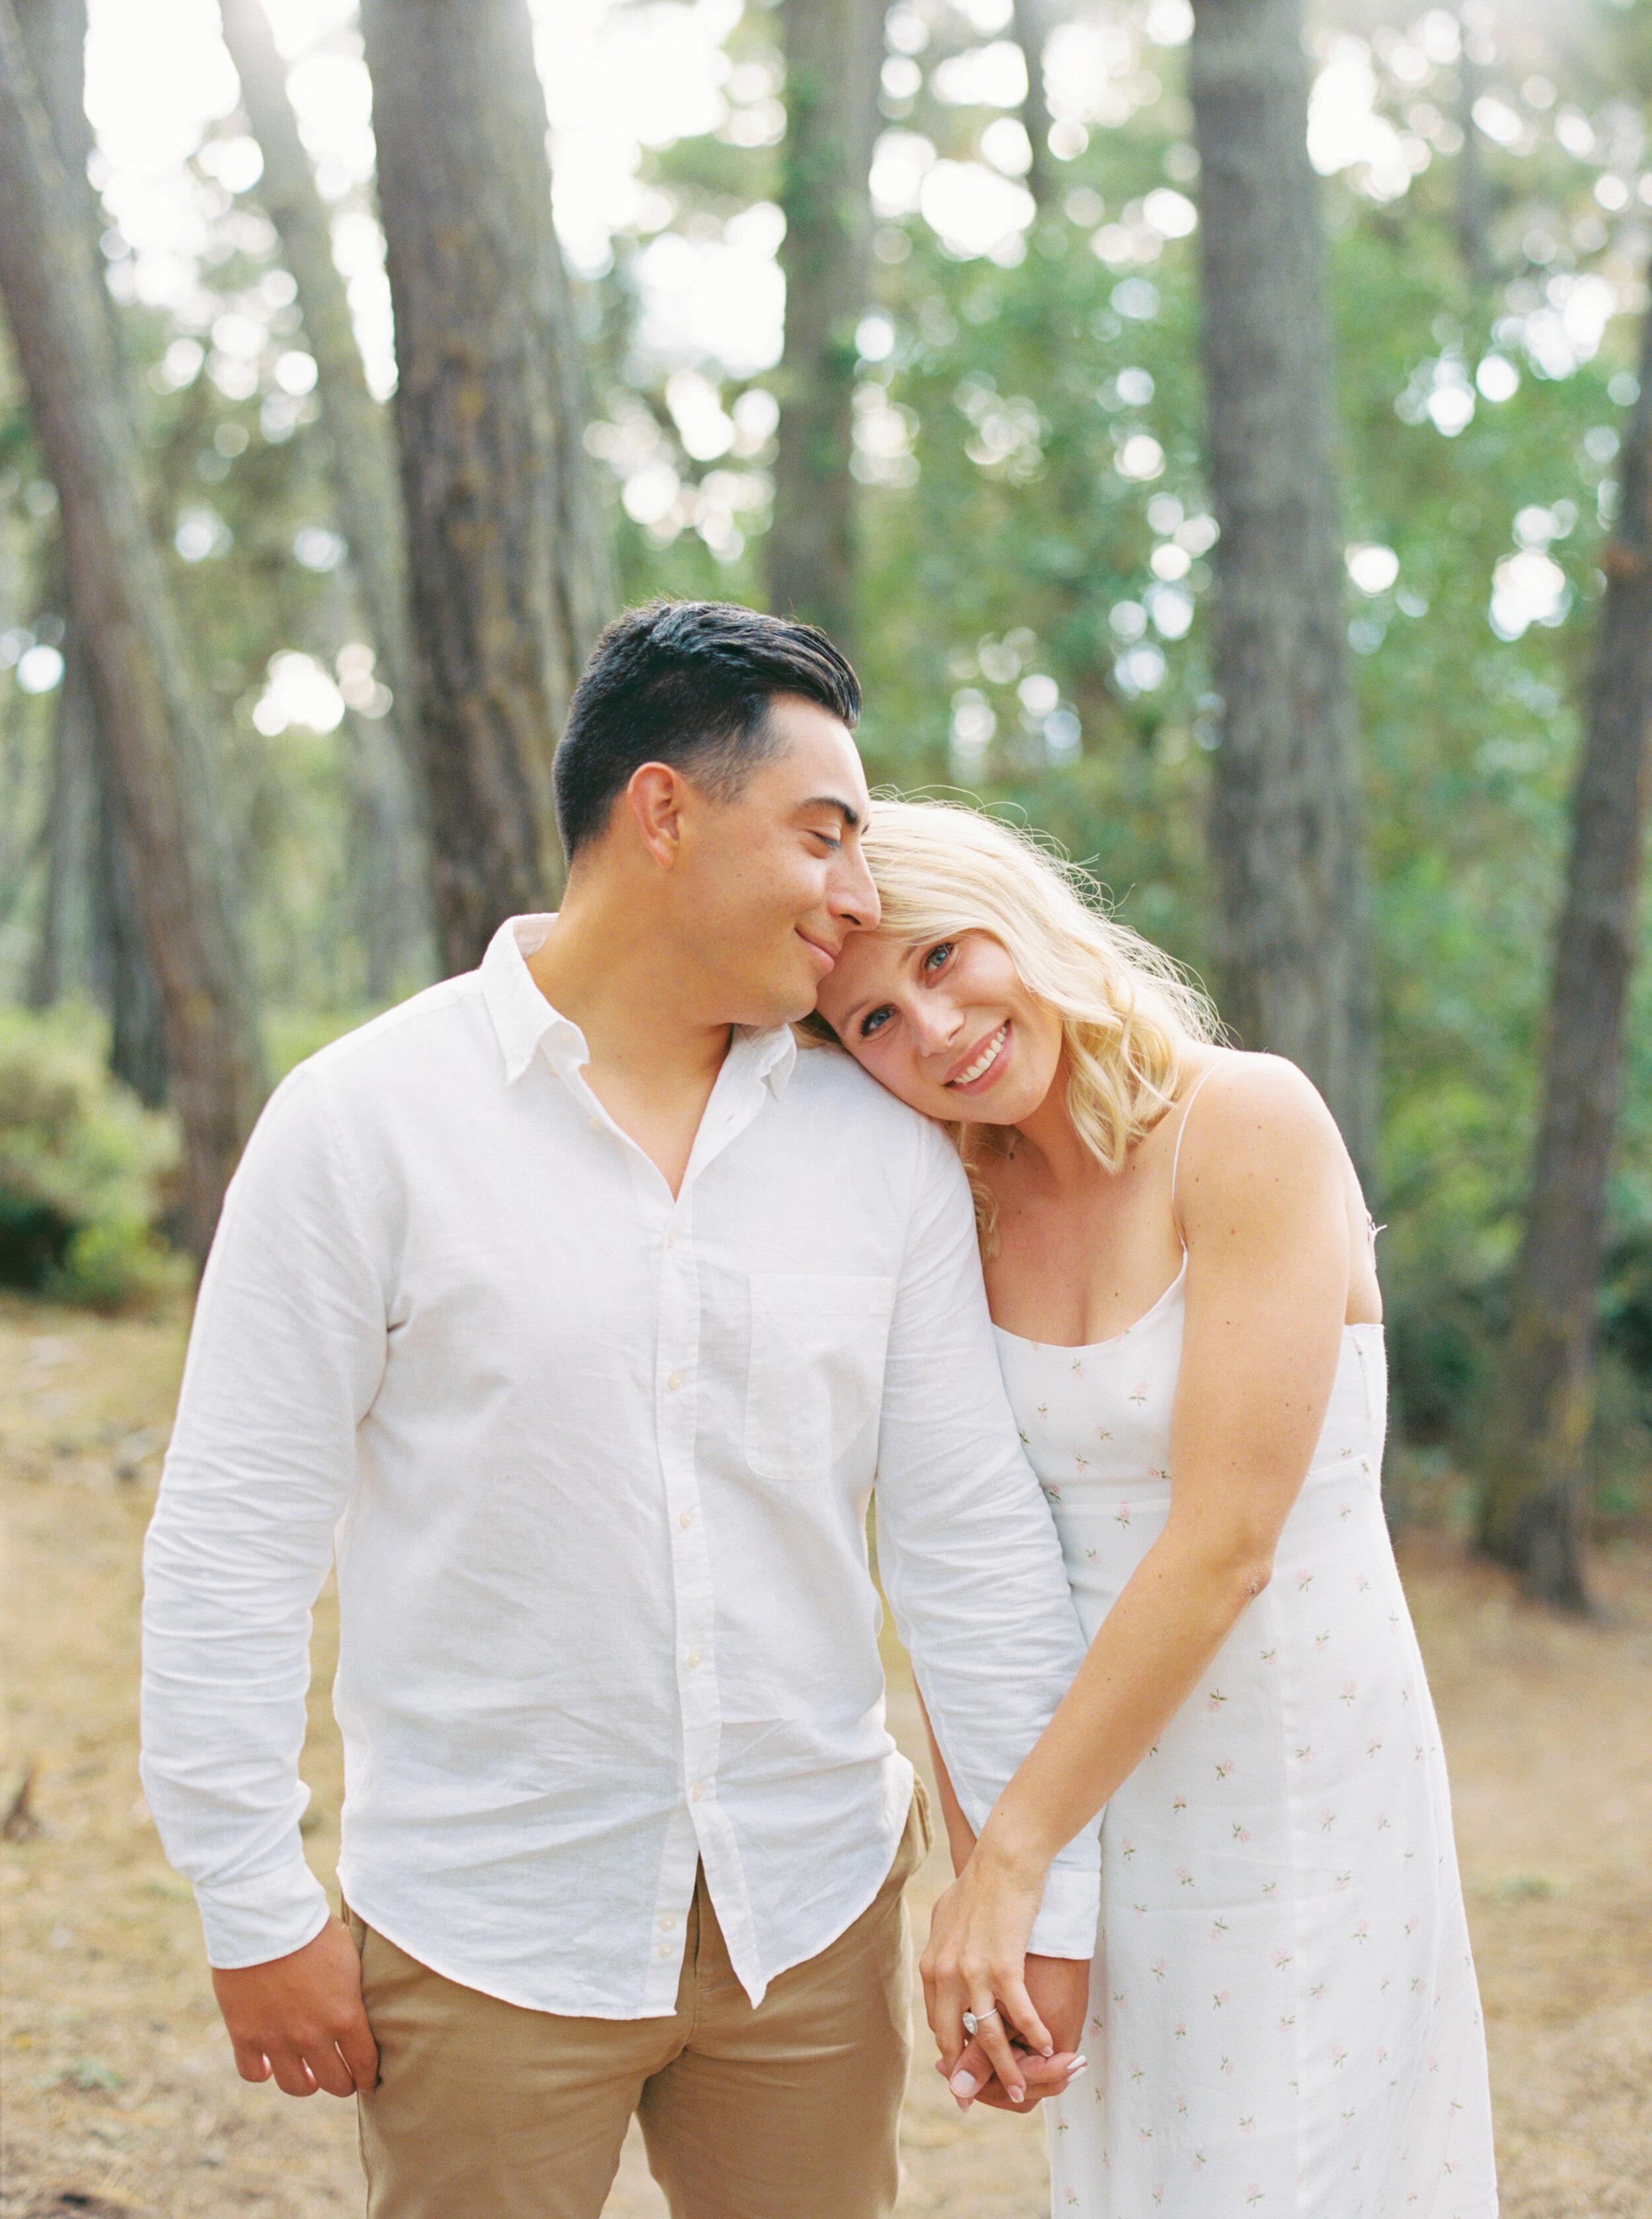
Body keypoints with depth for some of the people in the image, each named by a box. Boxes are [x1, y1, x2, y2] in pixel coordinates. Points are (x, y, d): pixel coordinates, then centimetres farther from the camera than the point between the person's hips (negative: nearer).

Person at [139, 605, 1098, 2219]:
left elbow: (971, 1536, 2)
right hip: (489, 1936, -3)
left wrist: (1044, 1889, 2)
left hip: (815, 1912, 3)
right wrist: (256, 1906, -7)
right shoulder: (367, 1119, -9)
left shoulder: (885, 1147, 0)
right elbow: (233, 1535, -7)